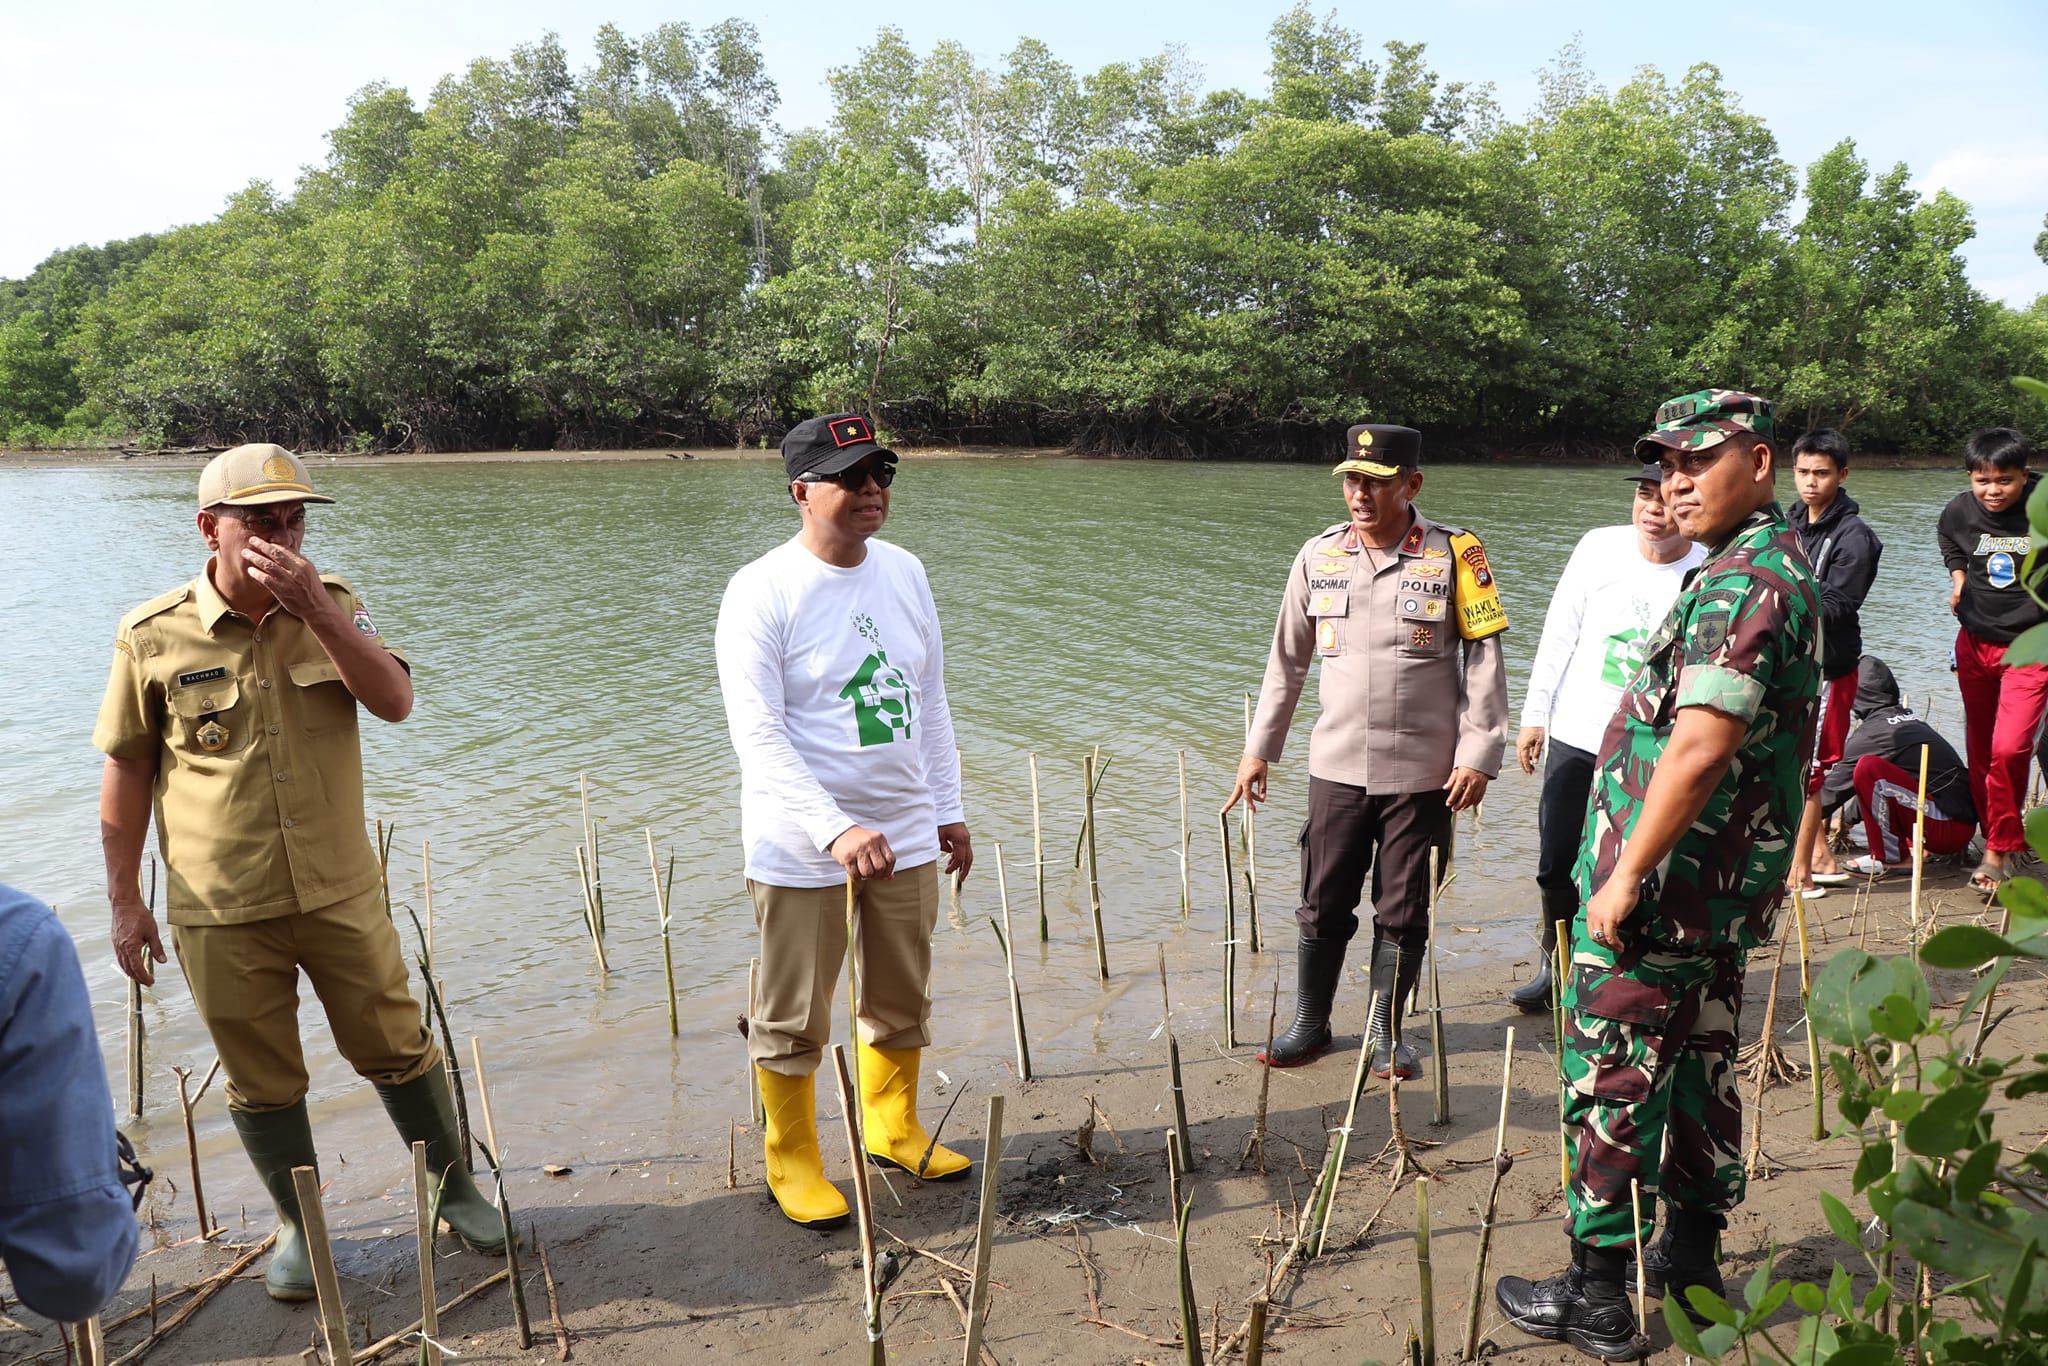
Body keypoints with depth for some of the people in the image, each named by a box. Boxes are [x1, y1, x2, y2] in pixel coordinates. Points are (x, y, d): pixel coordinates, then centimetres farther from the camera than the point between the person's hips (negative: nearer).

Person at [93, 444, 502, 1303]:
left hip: (341, 894, 1)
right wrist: (124, 902, 1)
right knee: (262, 1081, 13)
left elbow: (395, 702, -14)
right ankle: (298, 1225, 34)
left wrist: (313, 609, -24)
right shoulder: (154, 636, -6)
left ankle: (454, 1185, 32)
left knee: (397, 1049, 12)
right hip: (221, 912, -1)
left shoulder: (333, 605, -2)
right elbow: (127, 773, 0)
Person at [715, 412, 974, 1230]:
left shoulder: (904, 572, 4)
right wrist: (835, 830, -32)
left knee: (903, 1002, 19)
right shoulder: (763, 592, -15)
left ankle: (894, 1130, 40)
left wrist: (948, 810, 13)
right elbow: (757, 735, -22)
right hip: (801, 848, -5)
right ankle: (791, 1163, 28)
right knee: (793, 1019, 8)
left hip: (905, 834, 6)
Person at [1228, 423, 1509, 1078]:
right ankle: (1310, 1025, 26)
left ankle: (1387, 1032, 27)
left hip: (1424, 772, -2)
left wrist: (1479, 753, -8)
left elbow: (1484, 659, -2)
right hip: (1337, 766, 2)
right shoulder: (1318, 556, 3)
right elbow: (1287, 660, 10)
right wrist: (1258, 748, 10)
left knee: (1403, 913, 9)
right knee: (1323, 905, 8)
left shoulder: (1454, 554, -4)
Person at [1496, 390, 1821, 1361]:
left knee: (1609, 1080, 0)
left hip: (1664, 883, -10)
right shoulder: (1778, 568, 15)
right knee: (1697, 1066, 19)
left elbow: (1700, 745, -28)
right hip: (1722, 885, 11)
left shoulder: (1743, 581, -20)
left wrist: (1625, 877, -24)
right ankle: (1691, 1261, 33)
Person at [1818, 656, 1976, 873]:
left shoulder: (1872, 732, -10)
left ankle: (1889, 858, -8)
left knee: (1867, 768, -20)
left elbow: (1834, 789, -3)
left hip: (1946, 829, -9)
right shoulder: (1910, 719, 16)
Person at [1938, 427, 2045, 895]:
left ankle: (1999, 851, -1)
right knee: (1980, 750, 11)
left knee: (2009, 749, -16)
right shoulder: (1960, 510, -3)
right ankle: (2006, 844, 27)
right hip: (1975, 644, 5)